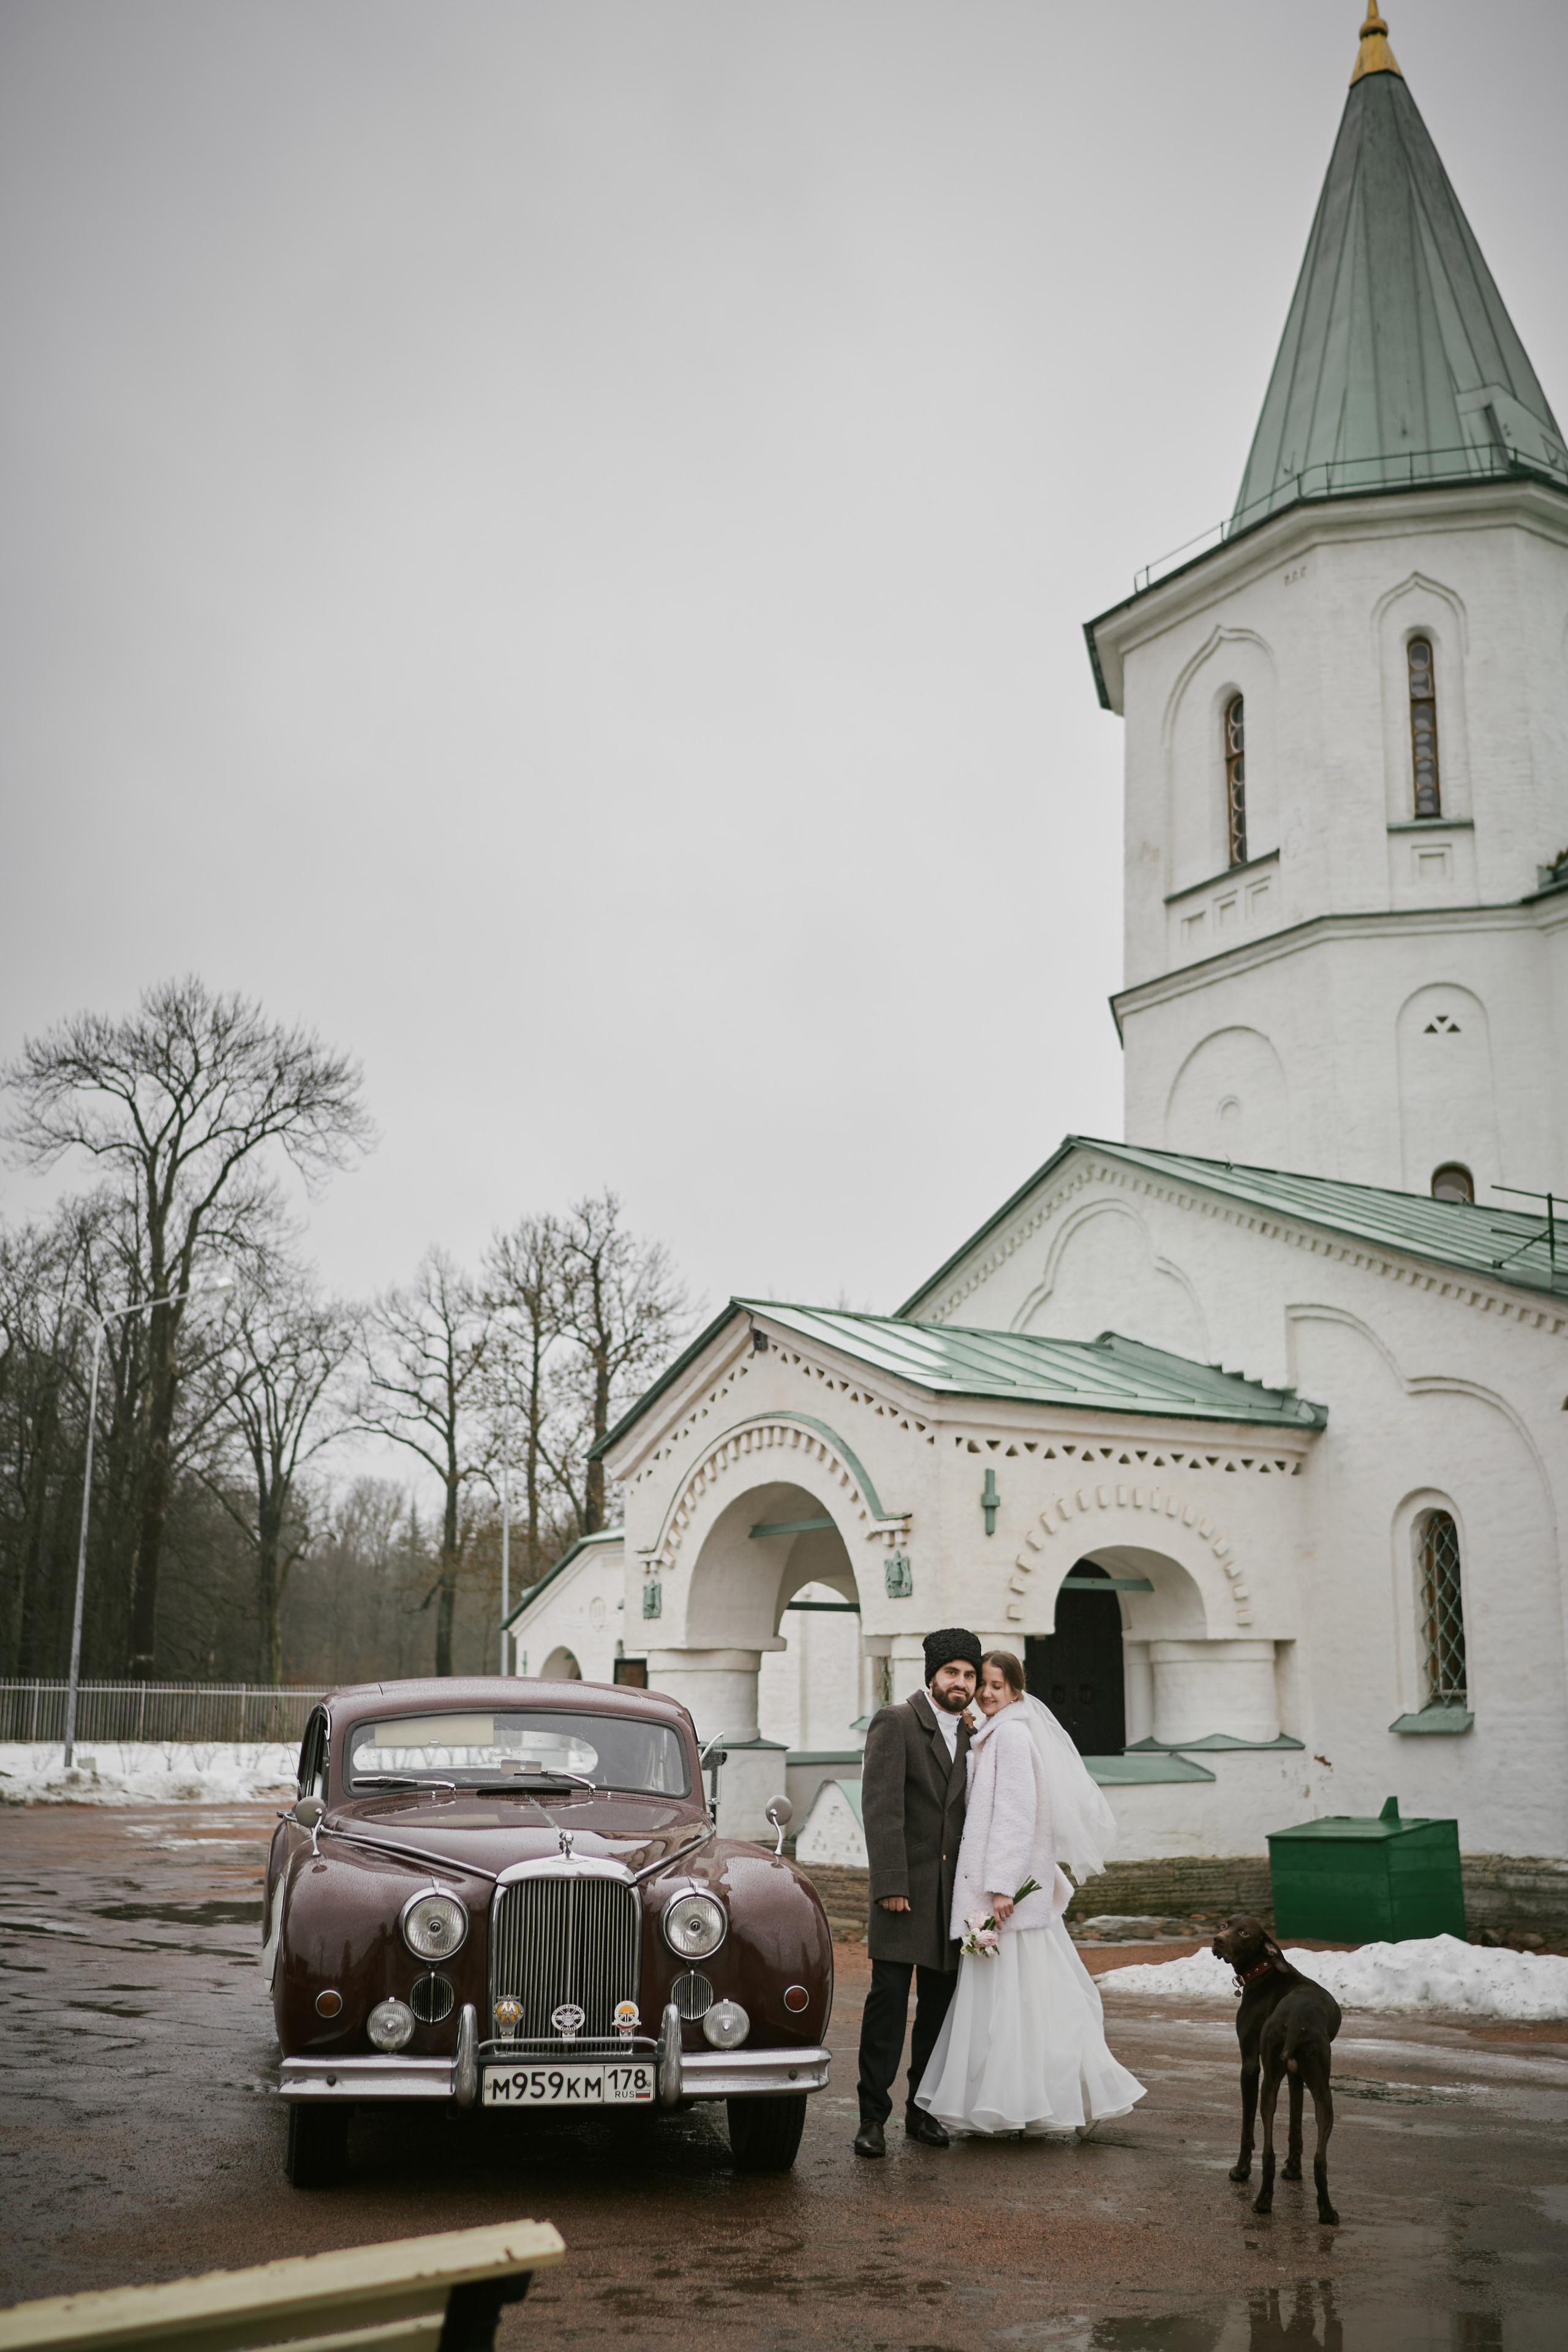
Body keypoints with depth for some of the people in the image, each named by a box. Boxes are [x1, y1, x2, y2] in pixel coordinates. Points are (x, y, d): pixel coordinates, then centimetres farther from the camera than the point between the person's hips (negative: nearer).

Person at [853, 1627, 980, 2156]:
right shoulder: (894, 1723, -6)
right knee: (888, 2001, -5)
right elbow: (882, 1808, -13)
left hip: (953, 1891, 5)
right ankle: (873, 2117, 2)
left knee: (939, 2004, 9)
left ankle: (923, 2109, 20)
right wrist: (890, 1885, -19)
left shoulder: (970, 1736, 12)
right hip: (905, 1892, -5)